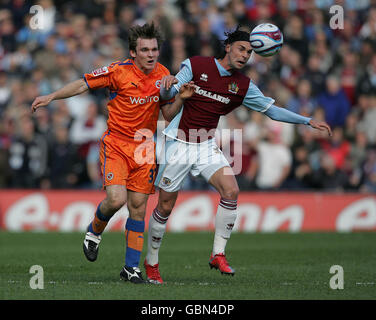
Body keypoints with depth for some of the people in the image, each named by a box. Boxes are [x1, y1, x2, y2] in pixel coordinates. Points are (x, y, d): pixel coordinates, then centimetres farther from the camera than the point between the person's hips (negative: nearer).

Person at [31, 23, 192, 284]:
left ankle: (132, 267, 9)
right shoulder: (119, 71, -13)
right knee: (116, 199, -20)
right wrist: (51, 97, -9)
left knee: (138, 206, 0)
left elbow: (168, 115, 6)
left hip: (144, 146, 3)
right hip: (116, 144, -3)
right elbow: (83, 85, -3)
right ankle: (94, 231, 14)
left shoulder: (163, 75, 1)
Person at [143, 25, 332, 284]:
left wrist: (308, 121, -2)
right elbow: (168, 95, -7)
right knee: (166, 206, 0)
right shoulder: (195, 66, -8)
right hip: (179, 144, -3)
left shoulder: (244, 86, 0)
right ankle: (151, 262, 20)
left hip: (207, 146, 3)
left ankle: (218, 254, -10)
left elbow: (272, 110, 5)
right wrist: (169, 85, -31)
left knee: (231, 190, -21)